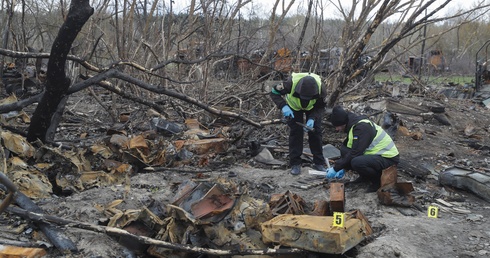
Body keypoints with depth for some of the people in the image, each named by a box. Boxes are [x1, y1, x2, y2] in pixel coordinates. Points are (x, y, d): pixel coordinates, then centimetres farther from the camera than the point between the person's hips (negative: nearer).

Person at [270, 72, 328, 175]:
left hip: (313, 108, 1)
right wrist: (283, 106, -43)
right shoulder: (291, 83, -42)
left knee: (316, 131, -5)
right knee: (296, 132, -9)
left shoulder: (321, 89, -36)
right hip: (294, 106, -1)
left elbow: (321, 107, -18)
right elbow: (274, 92, -27)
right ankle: (295, 164, 0)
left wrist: (312, 119, -36)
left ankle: (319, 163, 7)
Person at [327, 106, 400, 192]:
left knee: (357, 162, -34)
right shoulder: (354, 124, 5)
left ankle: (378, 180, -6)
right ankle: (365, 177, 11)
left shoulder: (362, 127, -24)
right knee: (344, 150, -2)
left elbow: (354, 153, -27)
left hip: (389, 157, -9)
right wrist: (341, 167, 7)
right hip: (377, 153, 9)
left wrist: (335, 168, -20)